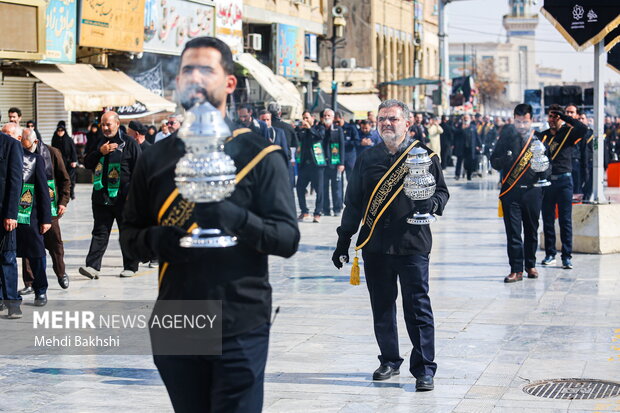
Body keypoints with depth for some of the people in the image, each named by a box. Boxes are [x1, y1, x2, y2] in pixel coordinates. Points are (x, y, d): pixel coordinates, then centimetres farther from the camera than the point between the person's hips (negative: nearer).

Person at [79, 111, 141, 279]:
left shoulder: (129, 143, -2)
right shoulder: (100, 142, 14)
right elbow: (87, 163, 11)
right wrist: (100, 152, -6)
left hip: (123, 198, -4)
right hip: (101, 197, 4)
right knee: (100, 233, 0)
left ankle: (130, 267, 16)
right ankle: (92, 266, -6)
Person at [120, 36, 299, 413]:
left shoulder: (259, 155, -1)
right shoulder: (156, 158, 10)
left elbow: (288, 239, -7)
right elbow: (130, 235, 12)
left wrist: (236, 219, -26)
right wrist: (155, 241, -11)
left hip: (240, 329, -4)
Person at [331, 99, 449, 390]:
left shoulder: (423, 155, 3)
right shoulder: (367, 158, 11)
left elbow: (442, 191, 7)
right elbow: (353, 202, 14)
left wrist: (432, 204, -16)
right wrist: (344, 241, 13)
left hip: (412, 245, -3)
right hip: (375, 245, 3)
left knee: (417, 307, -4)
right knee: (382, 307, 10)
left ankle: (424, 369, 3)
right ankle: (390, 360, 25)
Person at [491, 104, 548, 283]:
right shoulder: (507, 137, 4)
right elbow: (494, 161, 4)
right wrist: (504, 159, -17)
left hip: (532, 191, 1)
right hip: (510, 192, -1)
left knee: (531, 231, 11)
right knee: (513, 232, -4)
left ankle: (530, 265, 26)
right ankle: (516, 269, -2)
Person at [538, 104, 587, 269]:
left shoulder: (568, 133, 2)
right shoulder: (542, 135, 11)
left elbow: (583, 129, -19)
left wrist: (565, 117, -13)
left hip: (564, 180, -3)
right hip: (546, 180, 3)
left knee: (566, 220, -3)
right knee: (547, 219, 6)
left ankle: (567, 256, -2)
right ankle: (550, 254, 15)